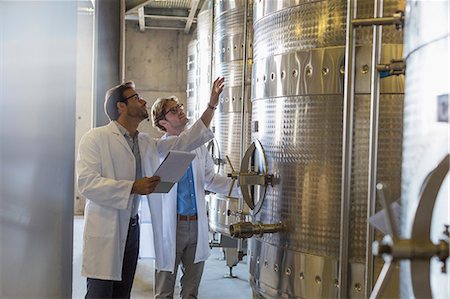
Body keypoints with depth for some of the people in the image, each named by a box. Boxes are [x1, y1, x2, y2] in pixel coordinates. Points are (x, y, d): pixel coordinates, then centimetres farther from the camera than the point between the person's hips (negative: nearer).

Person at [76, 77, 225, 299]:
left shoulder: (146, 143, 15)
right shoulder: (96, 138, -8)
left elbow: (185, 142, 19)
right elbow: (86, 182, -19)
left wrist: (211, 106, 15)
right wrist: (133, 187, -22)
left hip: (132, 228, 7)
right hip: (105, 230, -7)